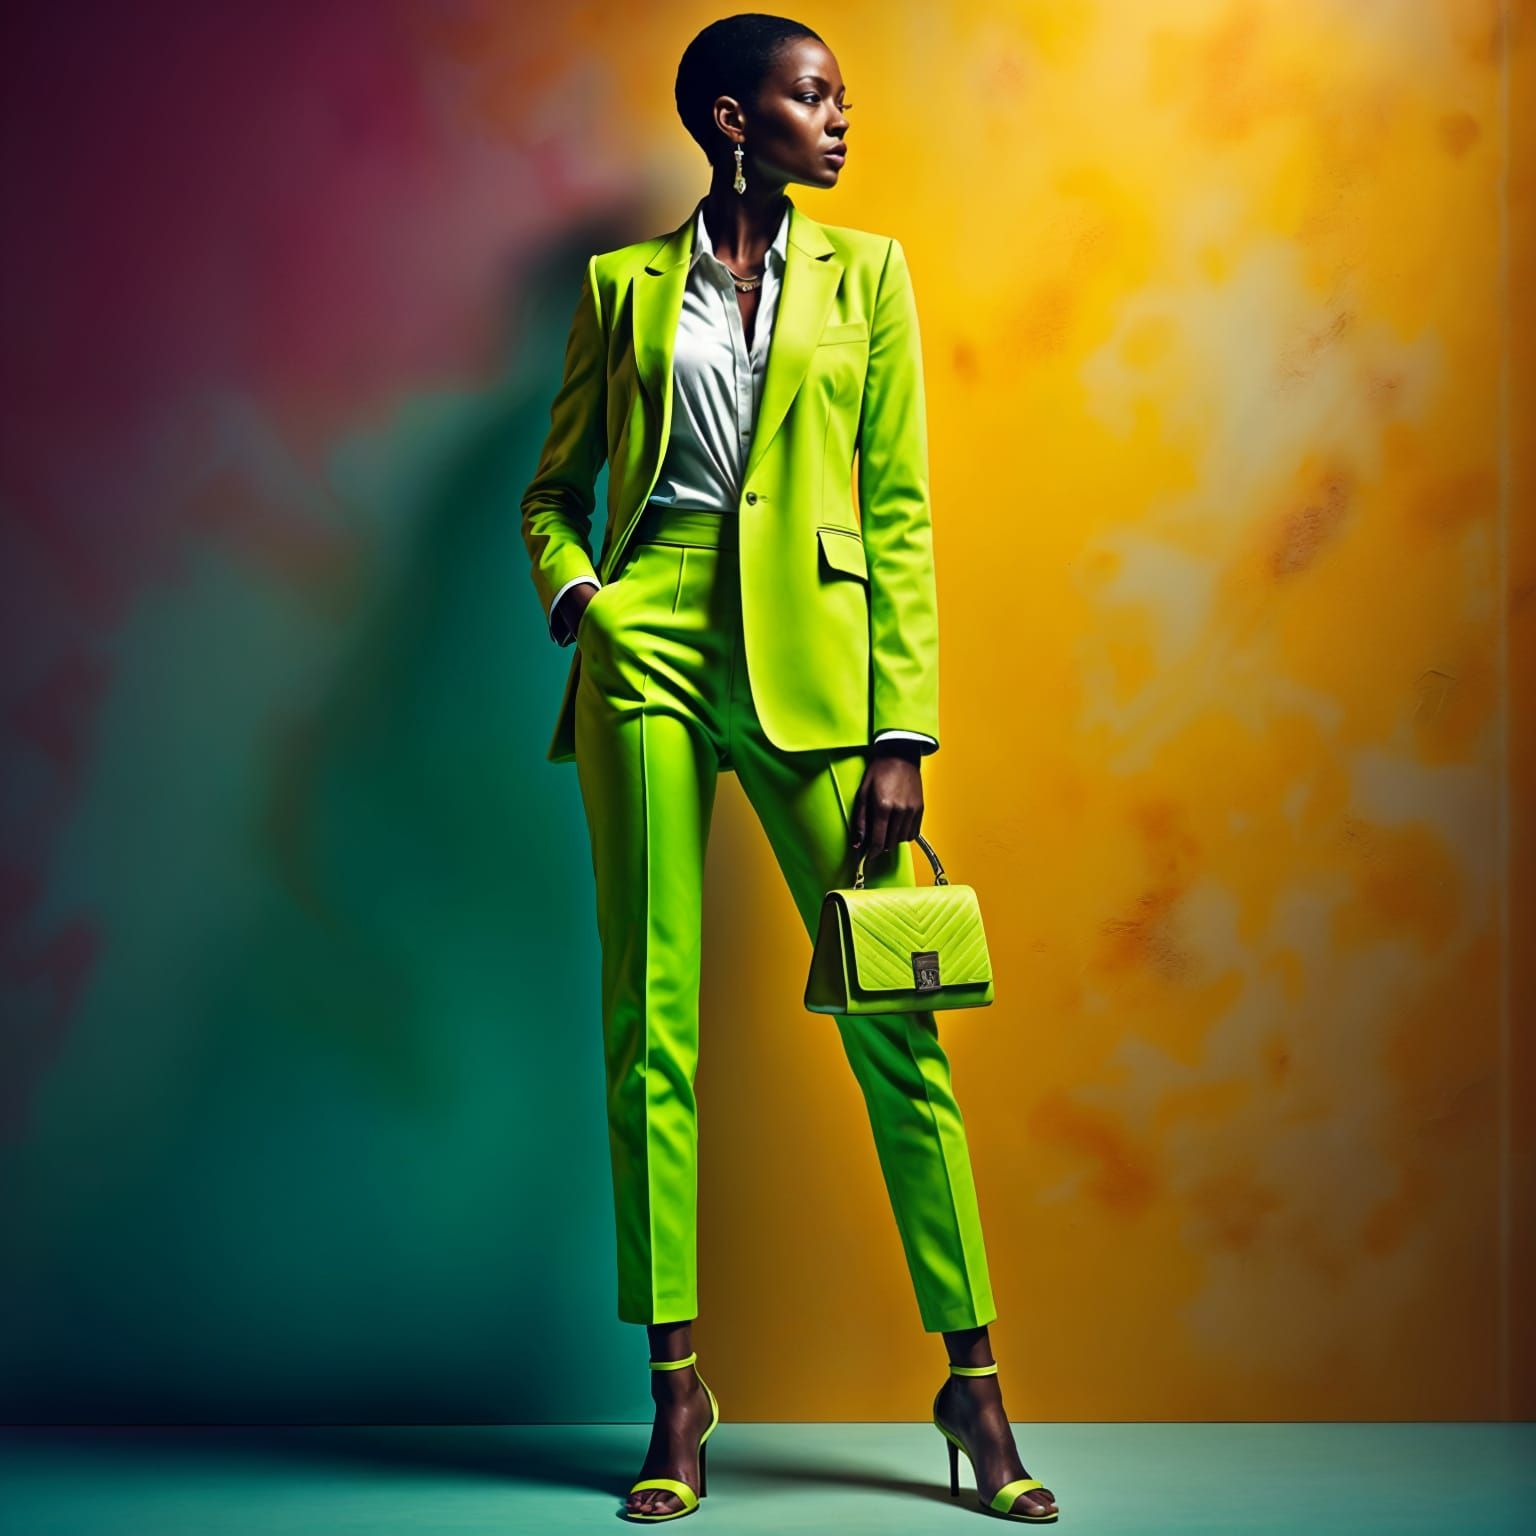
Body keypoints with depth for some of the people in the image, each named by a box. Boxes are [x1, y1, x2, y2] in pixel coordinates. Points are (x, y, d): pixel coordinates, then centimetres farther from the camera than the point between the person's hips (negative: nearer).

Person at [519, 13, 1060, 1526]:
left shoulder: (865, 271, 12)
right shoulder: (623, 283, 13)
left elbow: (901, 513, 6)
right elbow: (554, 487, 18)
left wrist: (900, 734, -3)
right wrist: (576, 596, -5)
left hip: (807, 647, 0)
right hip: (648, 645, 1)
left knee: (889, 1013, -4)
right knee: (652, 1014, -1)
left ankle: (974, 1379, 6)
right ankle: (676, 1386, 9)